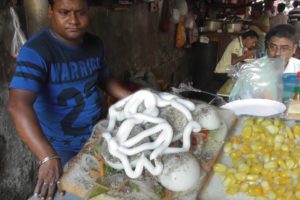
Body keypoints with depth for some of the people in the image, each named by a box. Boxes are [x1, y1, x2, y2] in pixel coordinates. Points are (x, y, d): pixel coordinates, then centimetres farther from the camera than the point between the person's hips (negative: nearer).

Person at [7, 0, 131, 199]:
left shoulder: (95, 44, -6)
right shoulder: (37, 50, -26)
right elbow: (18, 105, -38)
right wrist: (48, 157, -50)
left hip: (97, 134, 6)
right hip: (60, 145, -5)